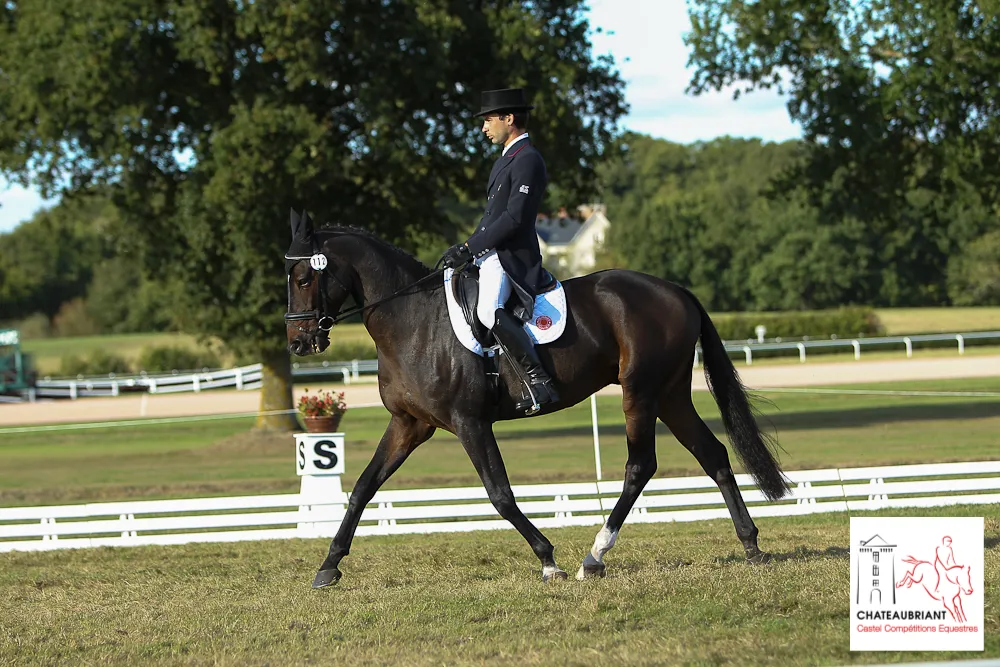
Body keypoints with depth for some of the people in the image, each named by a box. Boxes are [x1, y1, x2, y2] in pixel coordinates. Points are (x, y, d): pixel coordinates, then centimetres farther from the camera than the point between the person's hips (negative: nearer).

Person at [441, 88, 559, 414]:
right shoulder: (507, 158, 20)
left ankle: (538, 383, -31)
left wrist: (469, 248, -20)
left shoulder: (527, 160, -13)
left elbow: (515, 218, -21)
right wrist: (466, 247, 15)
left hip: (509, 256, -12)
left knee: (488, 311, -34)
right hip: (489, 253, 12)